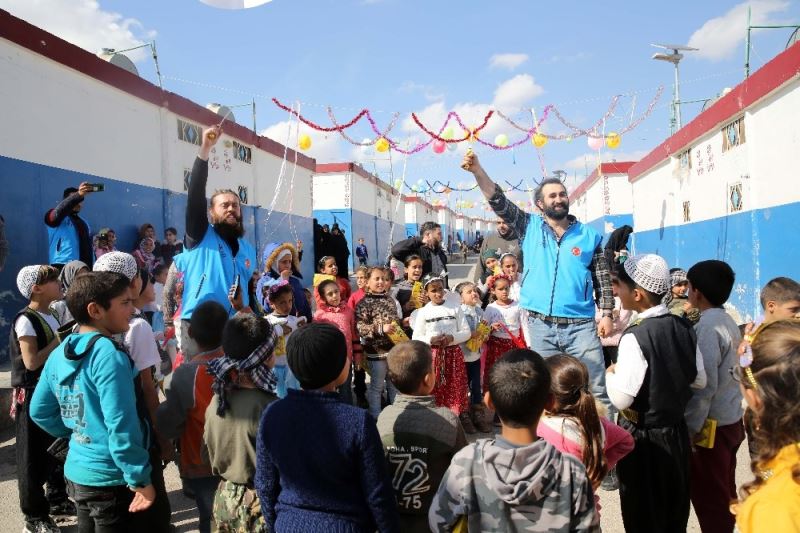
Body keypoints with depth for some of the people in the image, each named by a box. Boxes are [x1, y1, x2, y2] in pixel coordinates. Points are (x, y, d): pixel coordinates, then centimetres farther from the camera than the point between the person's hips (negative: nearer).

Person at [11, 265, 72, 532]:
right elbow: (32, 362, -22)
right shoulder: (26, 320, -17)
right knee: (33, 456, 4)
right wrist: (60, 339, -18)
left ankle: (57, 499, 33)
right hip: (33, 396, -8)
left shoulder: (51, 317, 8)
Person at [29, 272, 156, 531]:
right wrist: (141, 479, -19)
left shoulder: (59, 354, 4)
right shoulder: (109, 355, -22)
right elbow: (121, 426, -26)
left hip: (77, 472, 8)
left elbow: (39, 411, 13)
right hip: (112, 480, -8)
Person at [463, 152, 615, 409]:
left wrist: (607, 314, -1)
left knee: (597, 390, 3)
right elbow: (499, 202, -6)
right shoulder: (530, 227, 4)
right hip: (540, 325, 1)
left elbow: (603, 279, 7)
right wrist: (477, 170, -18)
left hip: (581, 326, 0)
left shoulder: (589, 235, 5)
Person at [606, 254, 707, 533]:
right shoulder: (684, 327, -3)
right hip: (677, 431, 6)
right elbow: (700, 380, 7)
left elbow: (621, 399, -25)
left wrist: (611, 373, -7)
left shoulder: (635, 336, -24)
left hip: (643, 438, -6)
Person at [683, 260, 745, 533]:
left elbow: (705, 385, -23)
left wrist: (690, 428, -16)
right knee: (724, 492, 20)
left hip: (712, 425, -9)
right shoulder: (727, 321, 6)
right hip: (732, 419, 9)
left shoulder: (707, 327, -21)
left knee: (708, 496, 4)